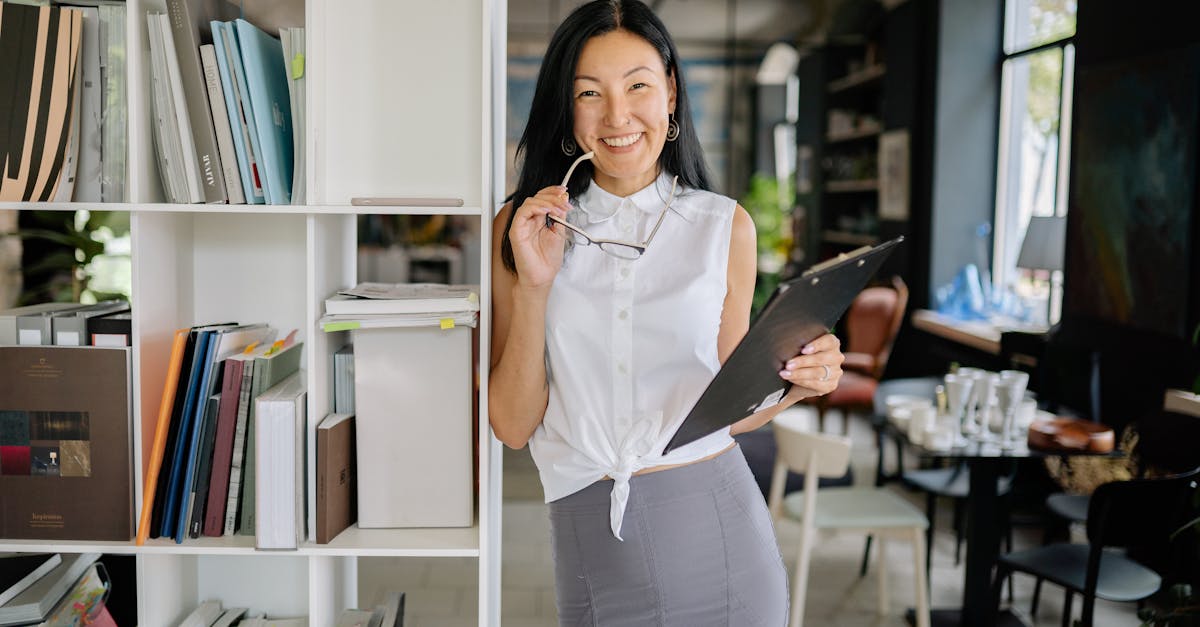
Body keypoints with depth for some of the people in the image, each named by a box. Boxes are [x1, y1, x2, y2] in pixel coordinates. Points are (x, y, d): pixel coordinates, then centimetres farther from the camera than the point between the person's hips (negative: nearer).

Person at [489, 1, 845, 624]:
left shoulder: (725, 226, 1)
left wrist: (794, 383, -12)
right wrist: (534, 286, -13)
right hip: (591, 542, 0)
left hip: (718, 532, 1)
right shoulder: (523, 227, 0)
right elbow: (513, 425, -3)